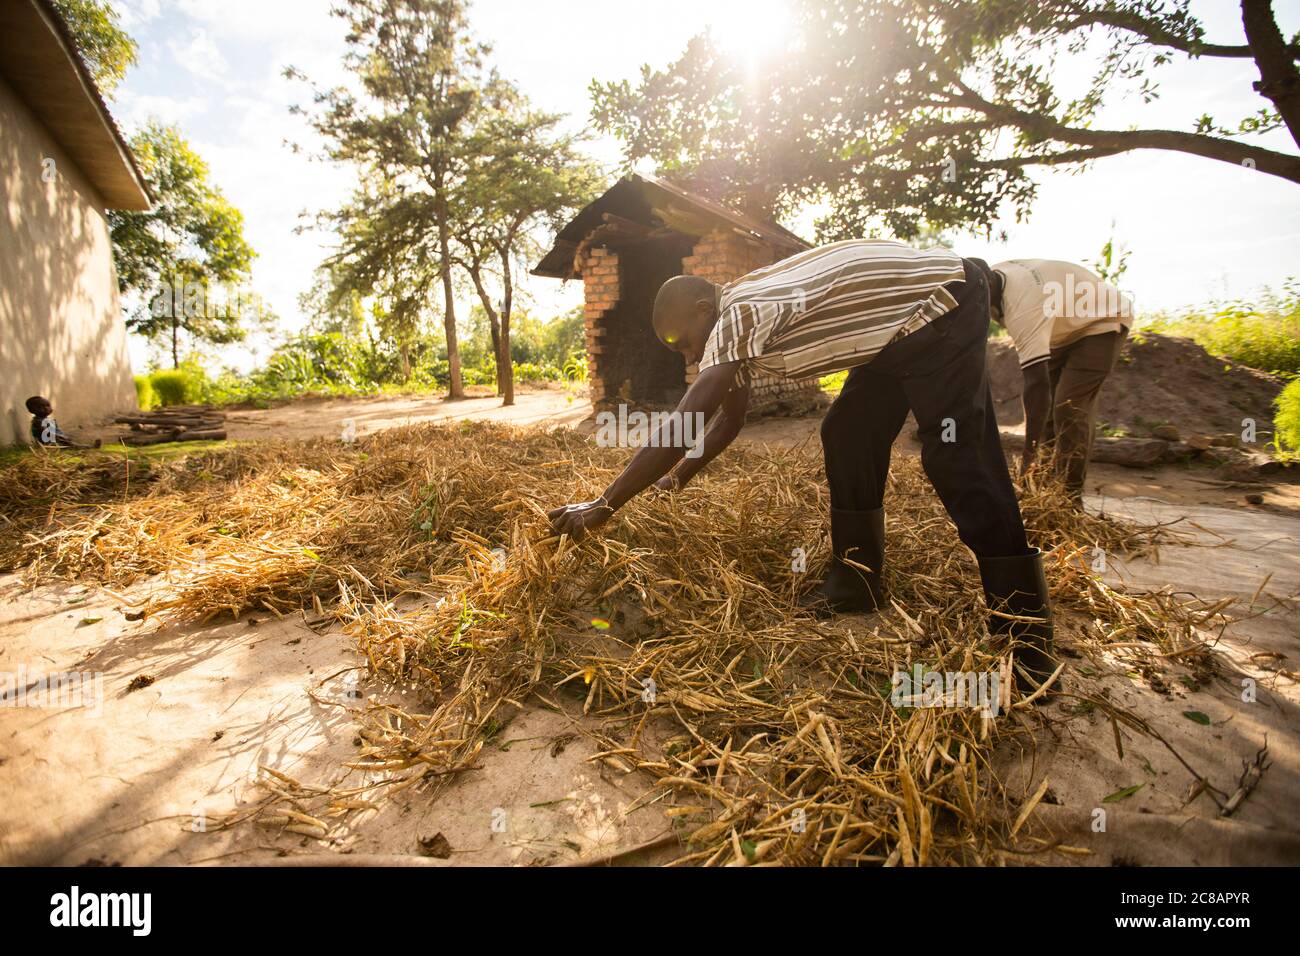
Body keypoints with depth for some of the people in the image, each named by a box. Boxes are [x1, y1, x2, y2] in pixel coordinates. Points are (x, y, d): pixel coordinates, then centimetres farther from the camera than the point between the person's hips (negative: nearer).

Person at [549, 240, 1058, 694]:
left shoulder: (739, 315, -23)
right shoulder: (738, 325, 7)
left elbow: (682, 427, -28)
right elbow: (728, 417, 19)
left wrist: (603, 505, -24)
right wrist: (677, 479, 20)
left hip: (942, 300, -10)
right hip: (905, 325, 10)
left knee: (958, 460, -17)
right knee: (847, 434, 5)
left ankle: (1027, 634, -9)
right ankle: (857, 581, 12)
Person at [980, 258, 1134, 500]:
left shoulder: (1023, 304, -42)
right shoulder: (993, 277, -14)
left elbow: (1037, 382, -49)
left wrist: (1029, 454, -52)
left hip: (1102, 322, -9)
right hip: (1064, 328, 9)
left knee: (1069, 408, -19)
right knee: (1047, 405, 5)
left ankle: (1071, 496, -12)